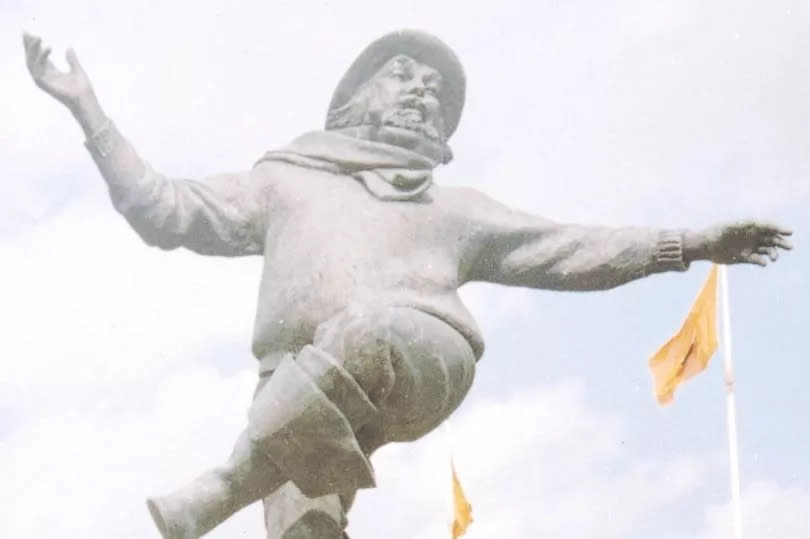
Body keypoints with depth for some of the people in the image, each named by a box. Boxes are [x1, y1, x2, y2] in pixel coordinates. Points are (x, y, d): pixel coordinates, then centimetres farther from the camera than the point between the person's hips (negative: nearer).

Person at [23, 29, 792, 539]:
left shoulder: (452, 209, 35)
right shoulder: (284, 181, 33)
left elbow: (566, 250, 29)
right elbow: (167, 211, 25)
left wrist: (686, 245, 20)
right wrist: (90, 115, 19)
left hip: (422, 357, -1)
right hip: (301, 385, 1)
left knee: (363, 336, -37)